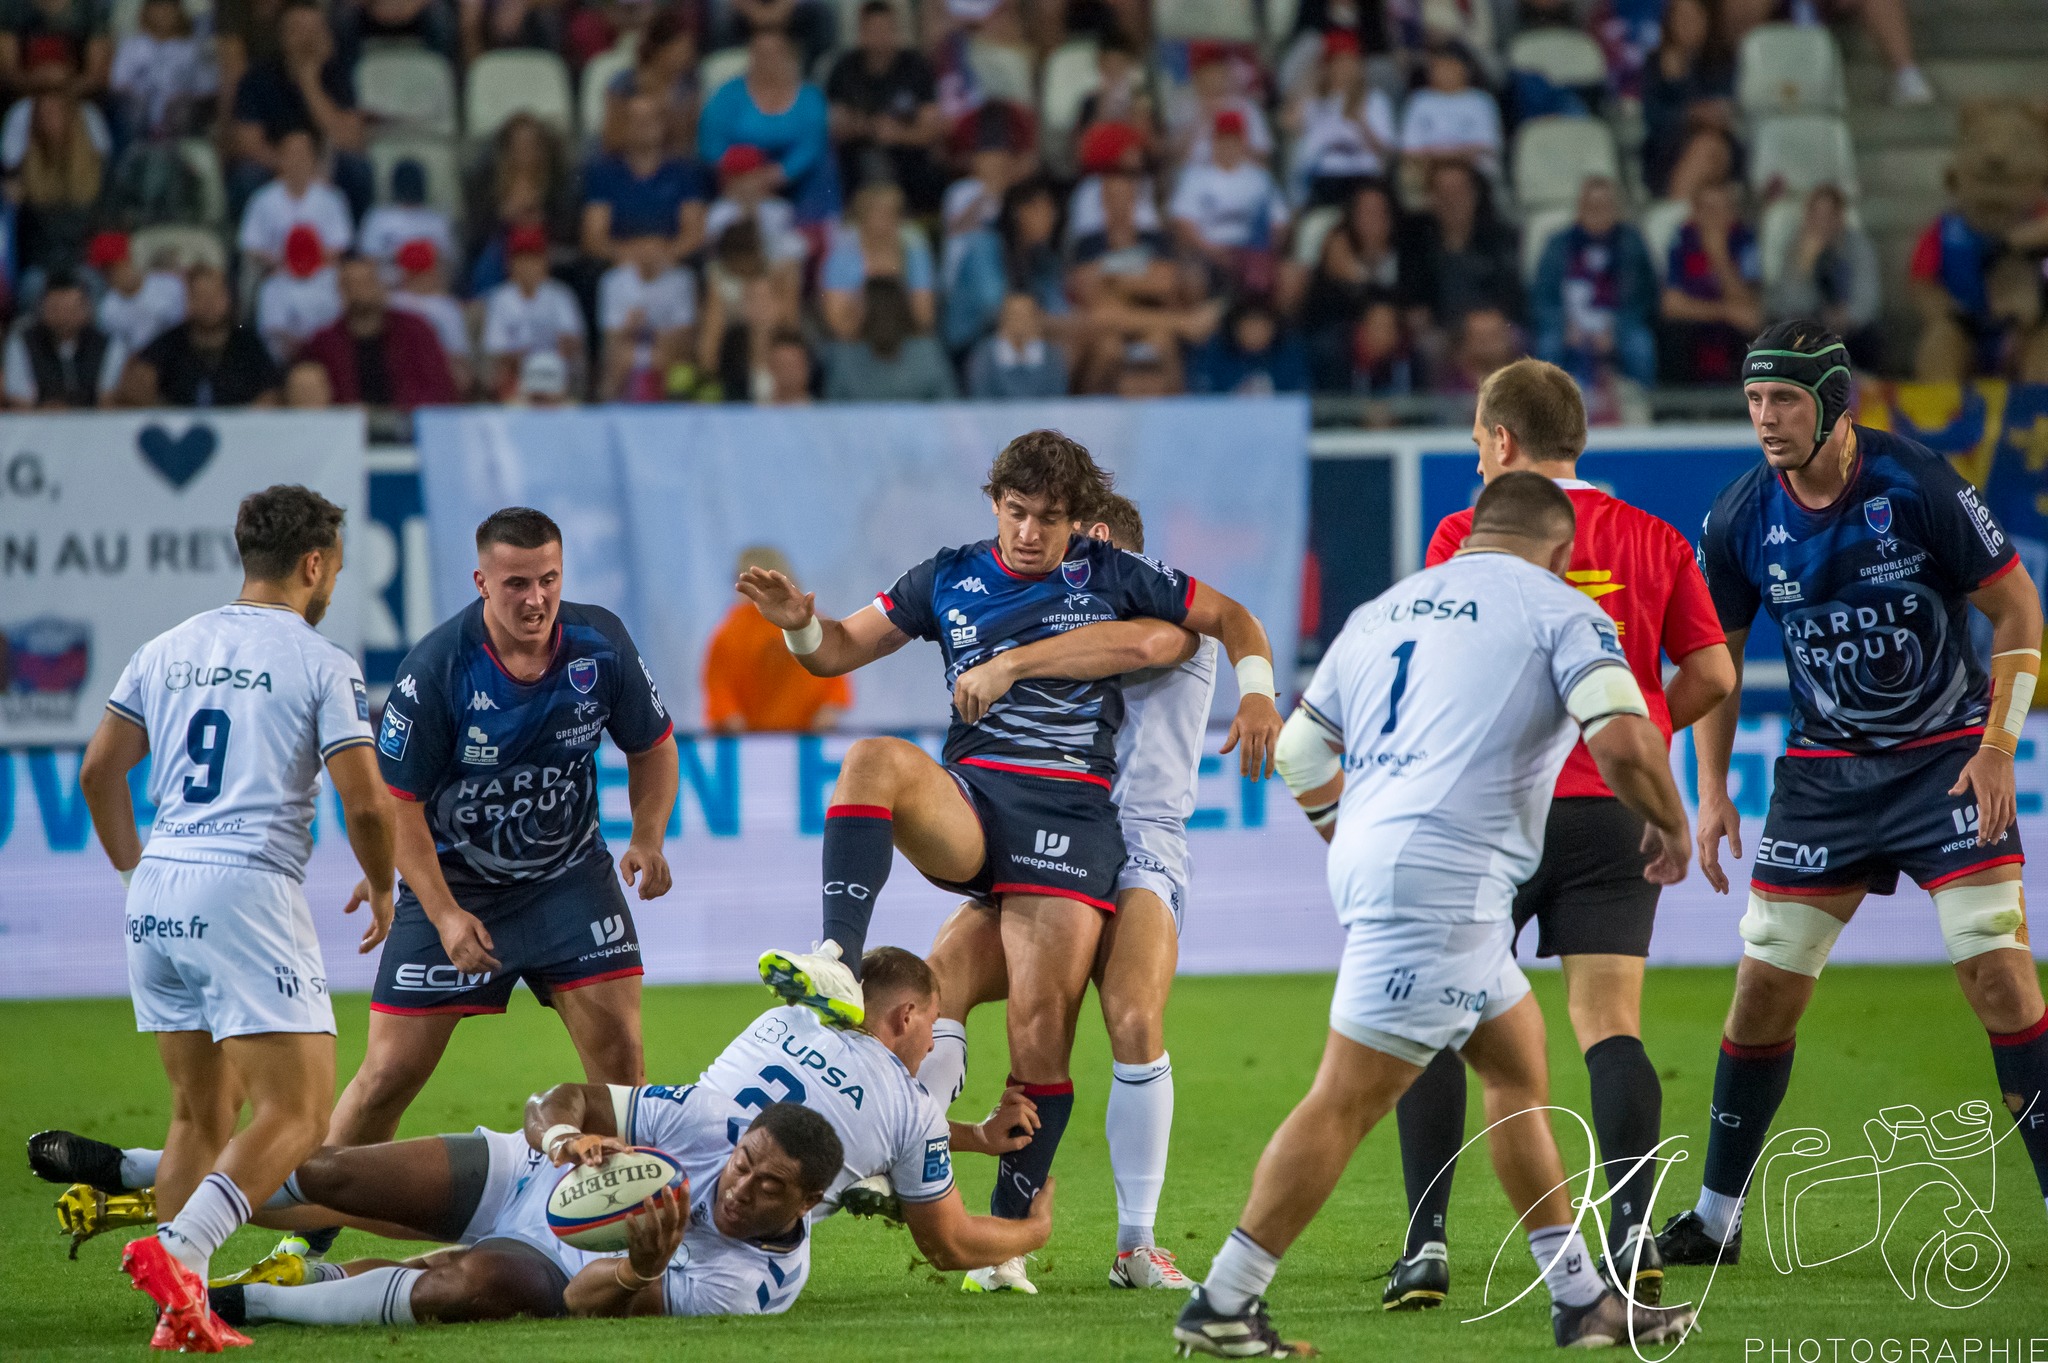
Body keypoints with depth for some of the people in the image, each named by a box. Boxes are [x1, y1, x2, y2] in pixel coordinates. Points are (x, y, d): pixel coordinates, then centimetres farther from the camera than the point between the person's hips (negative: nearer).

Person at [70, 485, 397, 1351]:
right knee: (296, 1111, -6)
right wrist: (380, 888, 12)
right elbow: (364, 802, -6)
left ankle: (182, 1311, 6)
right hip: (248, 890, -7)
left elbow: (98, 771, 16)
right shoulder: (321, 665, -2)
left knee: (199, 1114, 14)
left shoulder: (165, 652, 15)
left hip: (158, 893, 7)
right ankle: (177, 1250, -27)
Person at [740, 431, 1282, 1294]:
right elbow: (840, 650, 15)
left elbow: (1231, 618, 16)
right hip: (969, 802, 2)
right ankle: (837, 968, -45)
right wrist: (800, 623, -7)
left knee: (1042, 1025, -12)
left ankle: (1008, 1232, -3)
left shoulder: (1111, 577, 8)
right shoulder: (950, 579, 12)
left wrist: (1256, 691, -3)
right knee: (873, 761, -32)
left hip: (1071, 811, -2)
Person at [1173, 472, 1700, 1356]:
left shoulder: (1382, 611, 21)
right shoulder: (1557, 608, 1)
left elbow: (1299, 755, 22)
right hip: (1446, 877, -8)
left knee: (1519, 1068, 18)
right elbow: (1623, 741, -12)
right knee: (1347, 1102, -7)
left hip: (1367, 857, 8)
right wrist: (1670, 825, 6)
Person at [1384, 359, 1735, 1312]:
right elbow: (1711, 672, 6)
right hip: (1617, 808, 3)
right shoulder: (1651, 540, 7)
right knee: (1609, 1024, 3)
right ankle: (1633, 1233, -14)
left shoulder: (1468, 535, -3)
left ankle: (1427, 1243, -1)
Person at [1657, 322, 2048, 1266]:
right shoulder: (1741, 519, -6)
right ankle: (1716, 1217, 13)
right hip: (1824, 773, 3)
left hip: (1947, 757, -3)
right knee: (1765, 989, 1)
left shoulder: (1919, 487, -16)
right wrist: (1712, 790, 1)